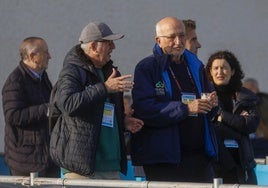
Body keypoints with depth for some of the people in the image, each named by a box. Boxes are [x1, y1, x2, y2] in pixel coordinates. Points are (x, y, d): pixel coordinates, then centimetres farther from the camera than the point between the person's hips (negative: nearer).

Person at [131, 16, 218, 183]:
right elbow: (144, 109, -16)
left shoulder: (195, 66, 17)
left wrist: (212, 104, -1)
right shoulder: (147, 68, -3)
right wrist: (186, 108, -20)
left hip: (199, 155, 6)